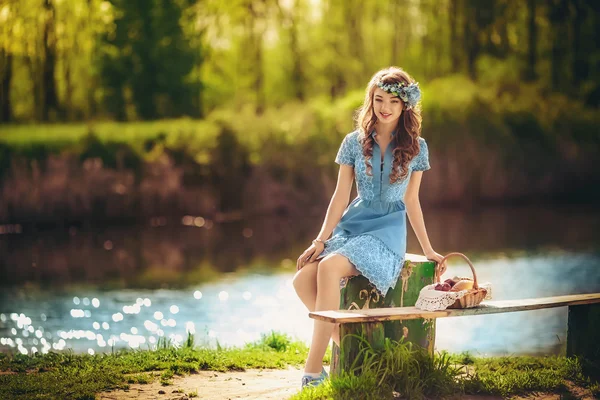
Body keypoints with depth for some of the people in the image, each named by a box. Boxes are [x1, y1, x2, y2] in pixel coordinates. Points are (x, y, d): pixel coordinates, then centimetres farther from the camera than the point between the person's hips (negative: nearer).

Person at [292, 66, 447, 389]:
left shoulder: (416, 147, 3)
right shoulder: (355, 142, 6)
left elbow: (411, 201, 10)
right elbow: (341, 195, 6)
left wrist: (428, 250, 12)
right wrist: (321, 240, -3)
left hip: (387, 232, -3)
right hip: (351, 225, 3)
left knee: (330, 267, -32)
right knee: (302, 279, -24)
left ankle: (313, 370, -31)